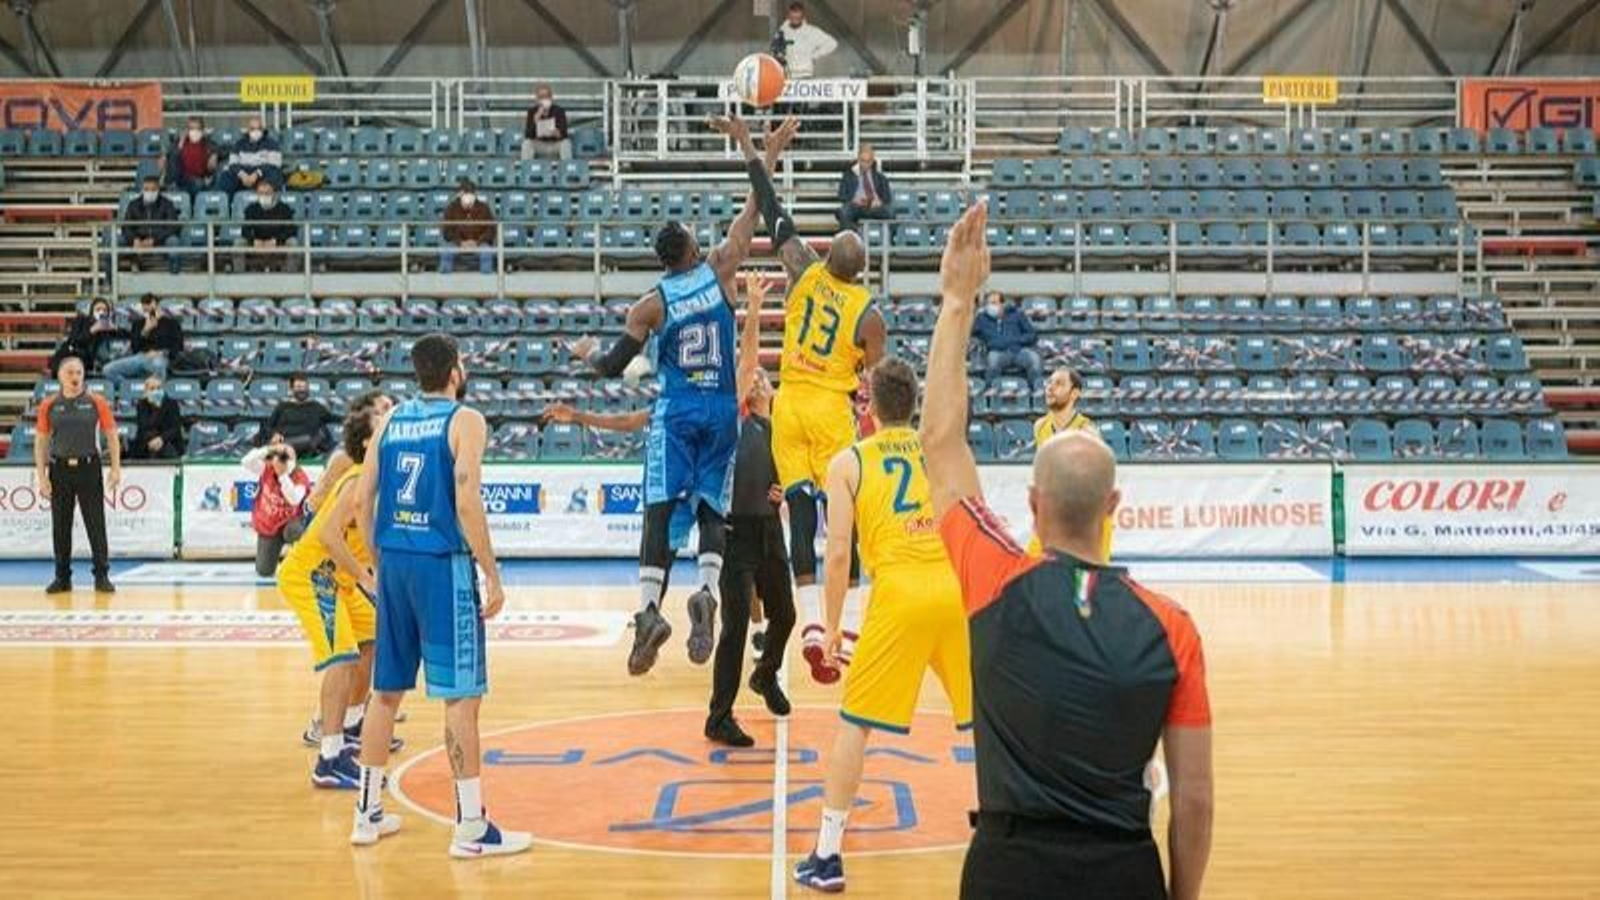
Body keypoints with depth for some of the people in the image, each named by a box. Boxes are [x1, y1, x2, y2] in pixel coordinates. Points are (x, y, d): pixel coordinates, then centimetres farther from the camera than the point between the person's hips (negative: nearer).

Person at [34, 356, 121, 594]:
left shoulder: (96, 402, -1)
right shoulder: (49, 405, 3)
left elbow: (111, 436, 2)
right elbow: (41, 441, 5)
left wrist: (116, 468, -6)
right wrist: (41, 476, -2)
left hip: (89, 467, -2)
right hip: (60, 469, 2)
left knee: (96, 523, -1)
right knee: (60, 525, 6)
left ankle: (102, 576, 7)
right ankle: (62, 578, 16)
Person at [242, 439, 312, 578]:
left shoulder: (301, 479, -22)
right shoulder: (266, 469, -14)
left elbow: (294, 499, -40)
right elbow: (246, 462, -30)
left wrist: (282, 475, -46)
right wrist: (268, 449, -40)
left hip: (289, 525, -3)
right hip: (268, 528, 3)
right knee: (264, 572, 1)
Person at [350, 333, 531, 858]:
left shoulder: (391, 420, 11)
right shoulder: (464, 420, -6)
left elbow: (362, 501, 10)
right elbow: (467, 503, -16)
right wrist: (493, 577, -10)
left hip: (394, 562, 6)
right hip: (443, 564, -6)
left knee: (386, 690, 15)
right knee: (461, 695, -2)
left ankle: (367, 814, 23)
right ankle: (471, 828, 0)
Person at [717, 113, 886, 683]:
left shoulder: (805, 273, -2)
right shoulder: (870, 314, -8)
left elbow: (774, 214, 6)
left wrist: (752, 151, 13)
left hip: (788, 403, 3)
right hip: (831, 409, -3)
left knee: (801, 513, 1)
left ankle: (812, 626, -6)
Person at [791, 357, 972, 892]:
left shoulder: (849, 462, 8)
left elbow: (839, 552, 1)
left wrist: (833, 626, 9)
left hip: (900, 592, -3)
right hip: (958, 587, 3)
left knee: (854, 724, 8)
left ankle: (827, 857, 9)